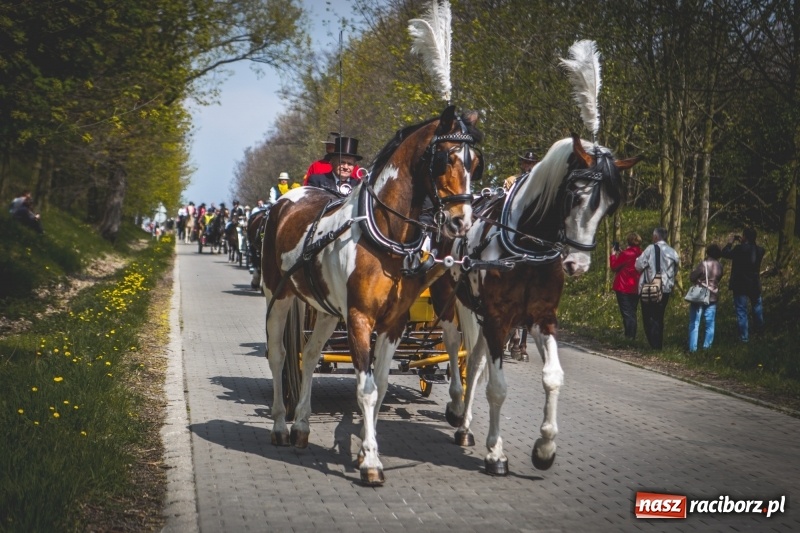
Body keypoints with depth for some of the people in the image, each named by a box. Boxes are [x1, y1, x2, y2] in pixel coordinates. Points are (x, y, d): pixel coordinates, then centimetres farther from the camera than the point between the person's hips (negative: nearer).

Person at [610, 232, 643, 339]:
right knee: (632, 313, 14)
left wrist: (613, 255, 8)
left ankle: (629, 336, -9)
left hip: (624, 289, -6)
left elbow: (614, 266, -6)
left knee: (627, 313, -5)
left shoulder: (625, 254, -15)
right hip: (635, 289, 6)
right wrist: (619, 254, 18)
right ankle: (633, 336, 15)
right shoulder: (641, 255, 5)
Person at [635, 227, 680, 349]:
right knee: (659, 317, 16)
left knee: (649, 317, 2)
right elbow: (675, 271, 10)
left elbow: (638, 266, -10)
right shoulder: (673, 252, 4)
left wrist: (638, 259, 9)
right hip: (666, 289, 5)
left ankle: (654, 345, -4)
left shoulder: (651, 249, -12)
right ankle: (659, 344, 17)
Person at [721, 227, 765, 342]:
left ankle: (744, 336, 2)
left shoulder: (739, 249, -21)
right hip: (755, 285, 5)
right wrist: (742, 243, 13)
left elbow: (725, 253, -10)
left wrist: (730, 243, 4)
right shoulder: (759, 250, -4)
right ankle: (759, 327, 45)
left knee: (741, 311, 2)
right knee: (757, 306, 28)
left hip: (740, 285, -5)